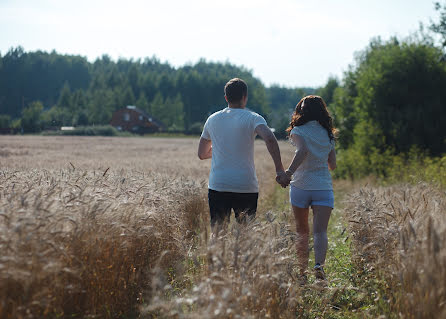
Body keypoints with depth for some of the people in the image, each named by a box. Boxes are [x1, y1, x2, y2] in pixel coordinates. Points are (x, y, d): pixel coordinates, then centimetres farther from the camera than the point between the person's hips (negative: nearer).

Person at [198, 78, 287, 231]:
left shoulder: (212, 119, 10)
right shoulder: (253, 118, -2)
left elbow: (202, 154, 20)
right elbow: (269, 138, -22)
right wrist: (279, 169, -18)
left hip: (218, 185, 2)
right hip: (247, 187, -2)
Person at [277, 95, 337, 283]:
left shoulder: (299, 131, -2)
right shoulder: (328, 134, 10)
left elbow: (303, 151, -22)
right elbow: (332, 165, 14)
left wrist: (288, 173, -31)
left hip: (301, 186, -1)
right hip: (324, 187, 2)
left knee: (302, 232, 11)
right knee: (320, 231, -7)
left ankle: (302, 273, 16)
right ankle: (319, 264, -31)